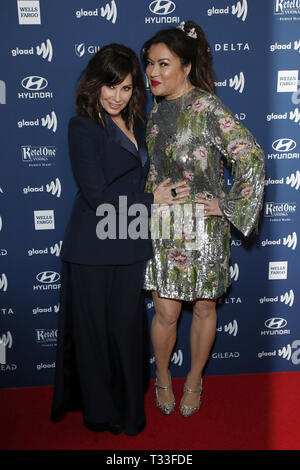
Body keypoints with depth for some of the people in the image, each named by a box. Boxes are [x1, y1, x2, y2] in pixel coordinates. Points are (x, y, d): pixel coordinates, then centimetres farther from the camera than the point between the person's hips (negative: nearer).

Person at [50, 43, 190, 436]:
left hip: (130, 247, 6)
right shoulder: (83, 127, -9)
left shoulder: (136, 125, 12)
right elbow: (96, 196, -16)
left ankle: (130, 408, 34)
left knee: (128, 327, 14)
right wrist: (151, 201, -9)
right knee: (95, 330, 9)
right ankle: (100, 411, 31)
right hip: (93, 251, -6)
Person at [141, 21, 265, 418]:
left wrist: (229, 207, -15)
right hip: (163, 226, 4)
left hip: (203, 228, -4)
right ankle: (163, 376, 34)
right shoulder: (157, 110, 8)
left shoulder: (207, 108, -13)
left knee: (203, 308, 12)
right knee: (166, 312, 7)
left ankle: (194, 380, 35)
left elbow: (251, 157, -18)